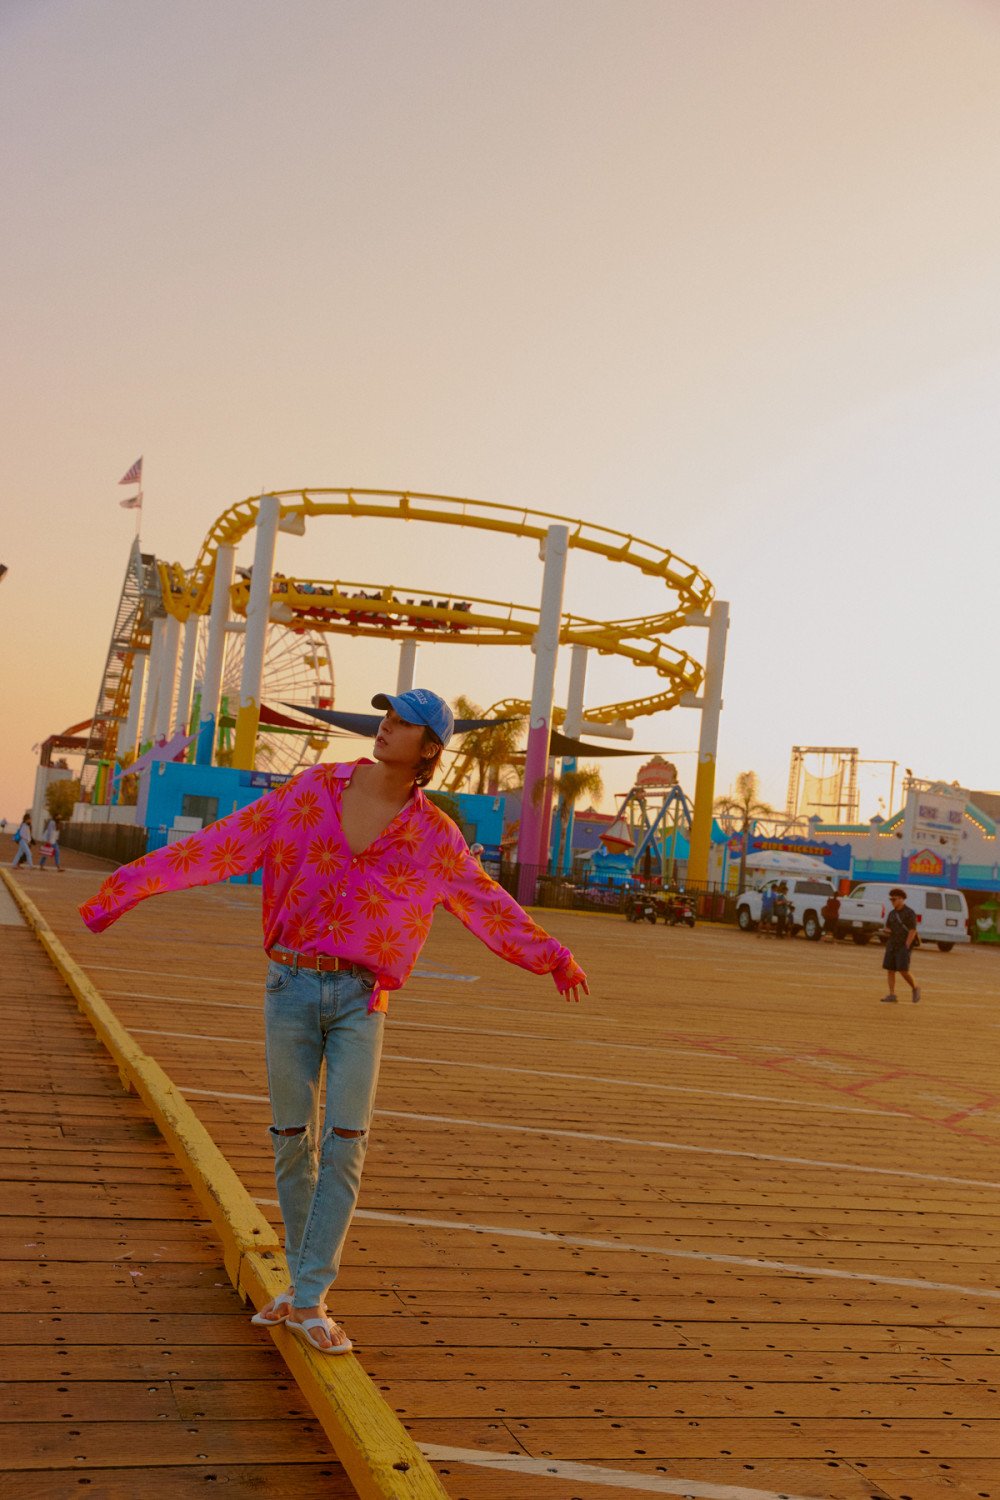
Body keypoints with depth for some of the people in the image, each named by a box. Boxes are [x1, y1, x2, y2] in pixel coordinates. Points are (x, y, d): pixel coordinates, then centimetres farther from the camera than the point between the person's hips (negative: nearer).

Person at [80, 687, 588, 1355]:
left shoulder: (432, 833, -1)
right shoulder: (316, 790, 0)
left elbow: (487, 902, 7)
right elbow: (225, 843, -2)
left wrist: (552, 955, 1)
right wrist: (133, 882, -5)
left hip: (361, 999, -1)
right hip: (291, 986, 1)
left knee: (345, 1145, -7)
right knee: (294, 1141, 8)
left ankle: (310, 1300, 4)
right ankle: (303, 1281, 26)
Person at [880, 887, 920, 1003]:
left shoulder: (910, 912, -10)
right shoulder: (892, 913, 11)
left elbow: (913, 931, -14)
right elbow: (887, 927, 20)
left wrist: (906, 947, -19)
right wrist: (888, 930, -5)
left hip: (904, 945, -6)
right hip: (891, 945, 6)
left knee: (903, 970, -12)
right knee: (890, 970, -2)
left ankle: (915, 988, 13)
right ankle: (892, 996, -1)